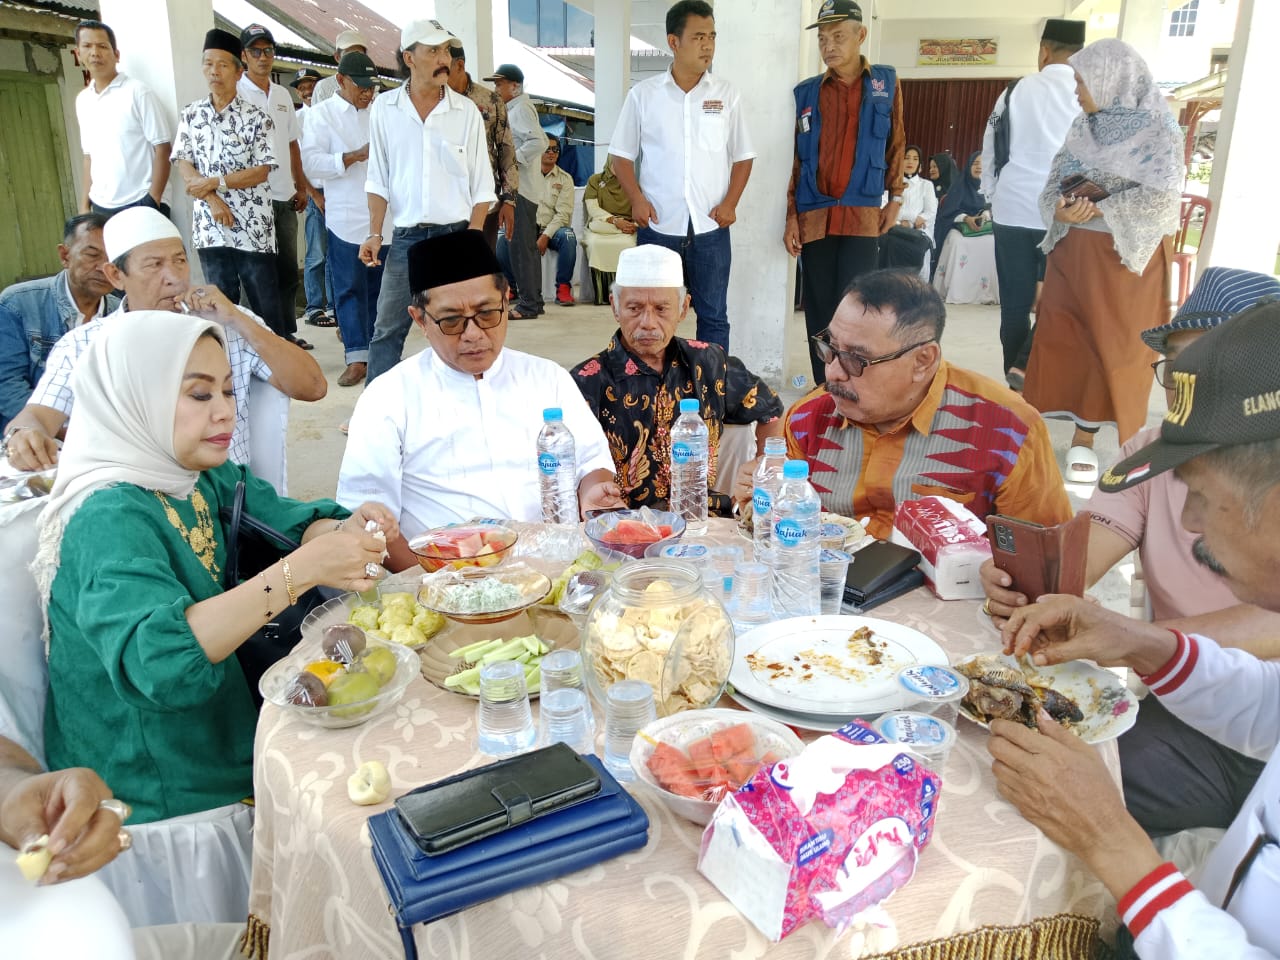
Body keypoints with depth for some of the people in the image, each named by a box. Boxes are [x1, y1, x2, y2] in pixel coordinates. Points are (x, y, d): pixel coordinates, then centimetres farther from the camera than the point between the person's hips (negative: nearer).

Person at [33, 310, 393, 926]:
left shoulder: (205, 478, -2)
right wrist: (299, 570, -47)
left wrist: (343, 531, -27)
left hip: (223, 772, 7)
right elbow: (153, 659, -41)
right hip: (162, 820, -7)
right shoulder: (111, 518, -26)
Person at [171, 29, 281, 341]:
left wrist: (214, 182, -11)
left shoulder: (256, 116, -2)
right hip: (210, 226, 3)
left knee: (265, 303, 2)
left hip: (253, 226, -3)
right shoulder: (190, 114, 8)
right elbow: (183, 165, 5)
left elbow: (262, 171, -8)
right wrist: (213, 200, -11)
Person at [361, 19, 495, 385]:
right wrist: (374, 234, -2)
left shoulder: (466, 111, 1)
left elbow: (481, 185, 2)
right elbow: (378, 179, 5)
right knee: (386, 331, 2)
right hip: (406, 238, 1)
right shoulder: (384, 108, 3)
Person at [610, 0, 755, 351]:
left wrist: (730, 202, -5)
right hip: (658, 227, 0)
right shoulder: (643, 94, 3)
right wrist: (636, 198, -9)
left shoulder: (727, 96, 6)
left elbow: (742, 157, 10)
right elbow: (622, 155, 7)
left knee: (713, 316, 5)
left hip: (710, 229, 1)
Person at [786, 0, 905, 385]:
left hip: (862, 215, -1)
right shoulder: (806, 92, 6)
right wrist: (791, 217, 2)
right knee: (818, 313, 5)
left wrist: (895, 197, 9)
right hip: (814, 216, 2)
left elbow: (895, 143, 13)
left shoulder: (886, 82, 5)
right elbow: (795, 159, 7)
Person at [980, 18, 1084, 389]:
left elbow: (989, 149, 7)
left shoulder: (1015, 91, 1)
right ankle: (1027, 365, -6)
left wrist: (993, 196, 18)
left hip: (1013, 210, 2)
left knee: (1015, 301, 9)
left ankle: (1015, 381, 15)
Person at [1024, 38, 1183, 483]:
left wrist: (1096, 210, -19)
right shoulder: (1083, 127, 8)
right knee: (1058, 339, 5)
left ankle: (1083, 439, 12)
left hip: (1122, 256, -5)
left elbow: (1163, 198, -17)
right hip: (1071, 252, 5)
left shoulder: (1156, 129, -9)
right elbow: (1054, 182, 5)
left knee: (1111, 346, 2)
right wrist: (1060, 211, -16)